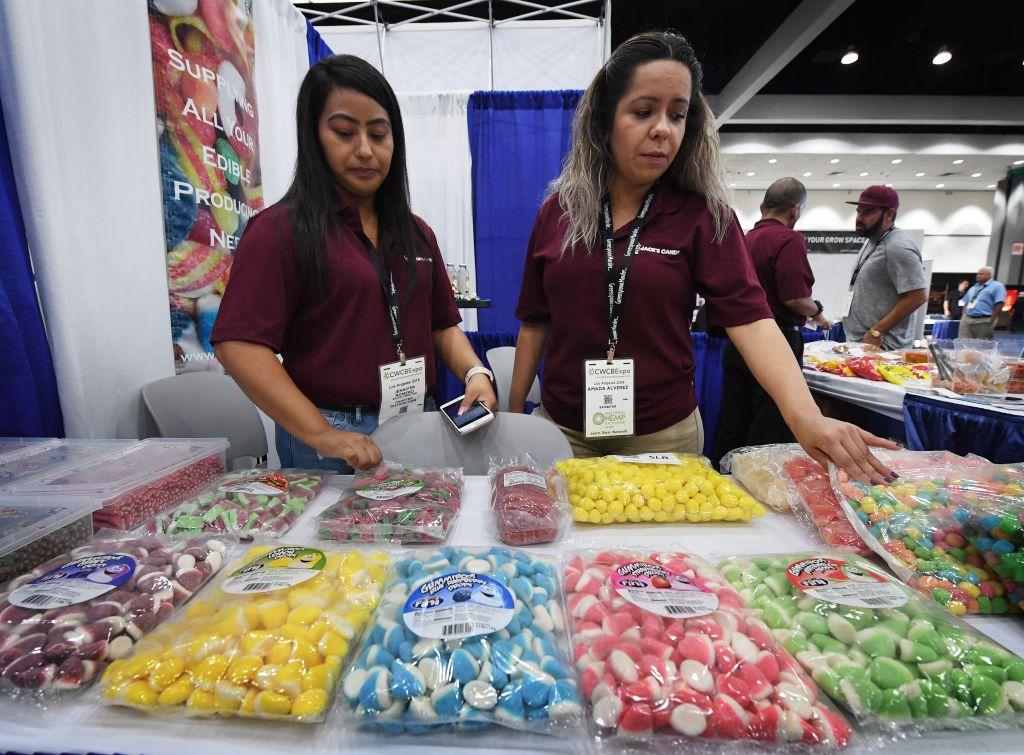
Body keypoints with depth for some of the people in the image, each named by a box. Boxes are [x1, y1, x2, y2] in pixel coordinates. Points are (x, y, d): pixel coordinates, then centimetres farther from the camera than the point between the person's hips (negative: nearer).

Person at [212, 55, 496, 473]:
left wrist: (475, 373, -7)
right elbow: (238, 344, -15)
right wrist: (322, 434, -22)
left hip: (418, 431, 6)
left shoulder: (416, 232, 11)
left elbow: (442, 325, 11)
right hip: (332, 443, -5)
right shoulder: (281, 230, -8)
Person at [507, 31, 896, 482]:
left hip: (663, 436, -1)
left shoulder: (704, 216, -5)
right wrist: (513, 415, 6)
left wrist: (804, 414, -31)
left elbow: (749, 316, -15)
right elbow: (535, 321, 4)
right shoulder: (557, 211, 0)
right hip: (562, 432, 2)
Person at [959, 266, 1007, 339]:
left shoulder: (996, 286, 0)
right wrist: (964, 317, 10)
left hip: (984, 322, -6)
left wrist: (991, 321, -13)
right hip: (967, 320, 6)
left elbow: (999, 305, -9)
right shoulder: (973, 288, 22)